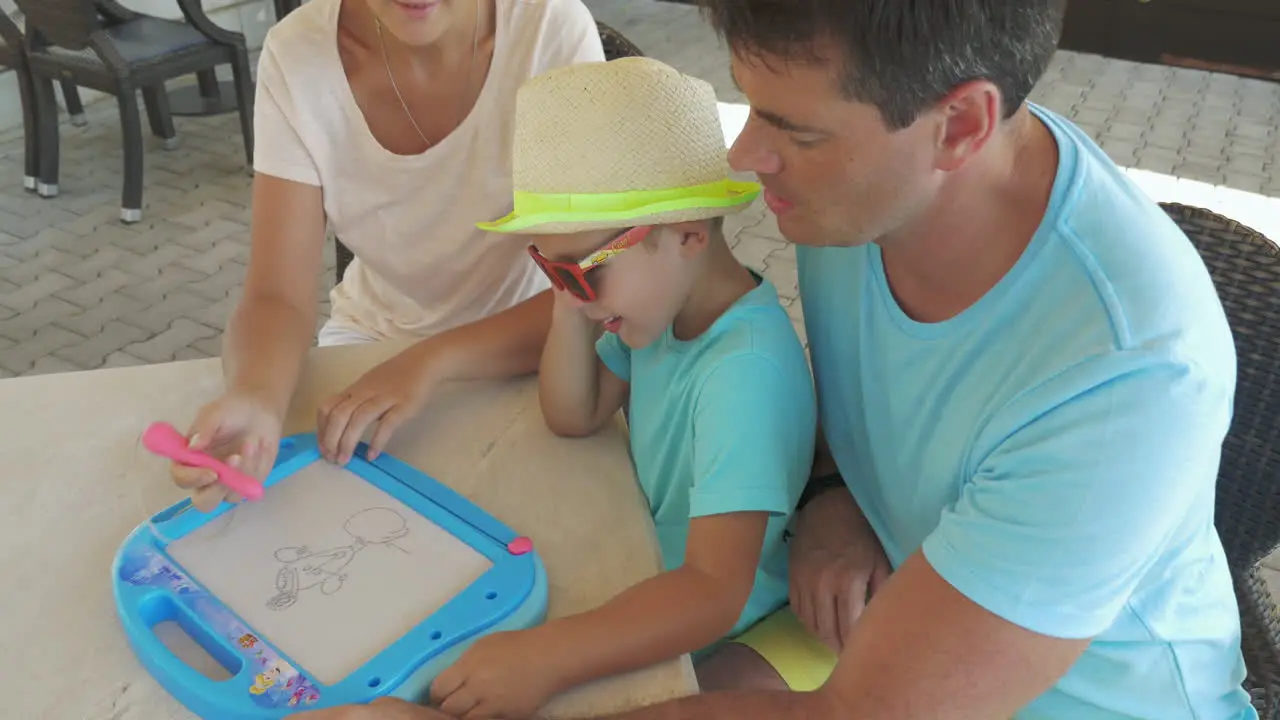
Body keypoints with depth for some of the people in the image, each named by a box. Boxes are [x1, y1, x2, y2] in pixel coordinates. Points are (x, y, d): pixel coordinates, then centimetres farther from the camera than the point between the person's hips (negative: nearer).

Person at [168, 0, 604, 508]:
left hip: (525, 343, -1)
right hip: (375, 335, 2)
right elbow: (279, 296, -18)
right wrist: (254, 399, -39)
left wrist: (433, 359, -36)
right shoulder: (297, 53, -17)